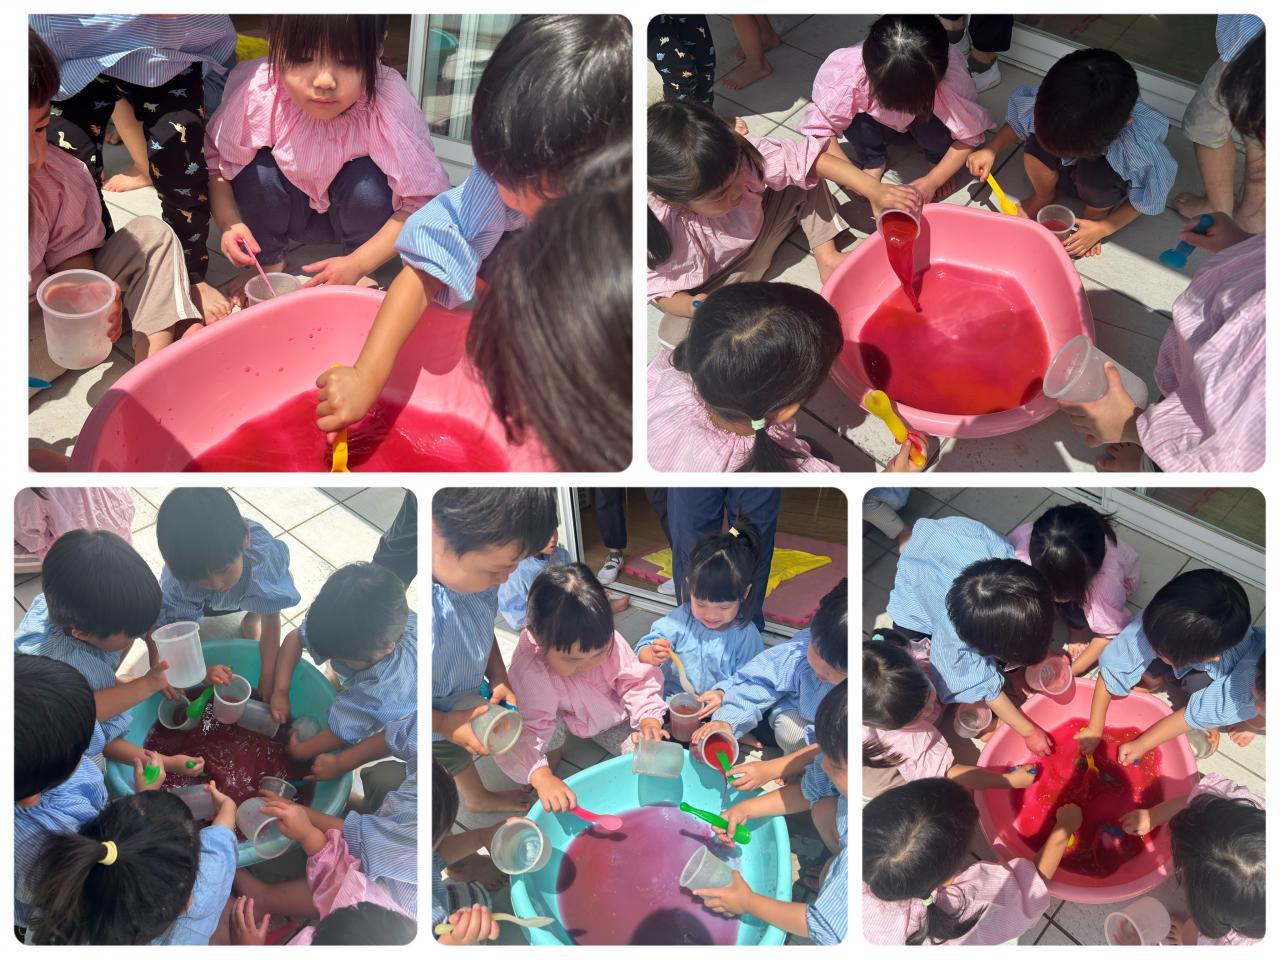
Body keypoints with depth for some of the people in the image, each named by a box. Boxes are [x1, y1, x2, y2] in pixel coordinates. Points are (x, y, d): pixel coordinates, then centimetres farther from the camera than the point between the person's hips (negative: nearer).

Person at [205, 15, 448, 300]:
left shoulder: (392, 105, -34)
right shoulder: (256, 92, -30)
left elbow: (422, 203, -29)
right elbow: (214, 160, -14)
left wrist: (357, 265, -33)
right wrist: (229, 224, -30)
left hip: (357, 214, -1)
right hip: (290, 213, 1)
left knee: (367, 178, -30)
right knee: (258, 168, -26)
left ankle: (358, 279, -3)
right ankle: (268, 266, 2)